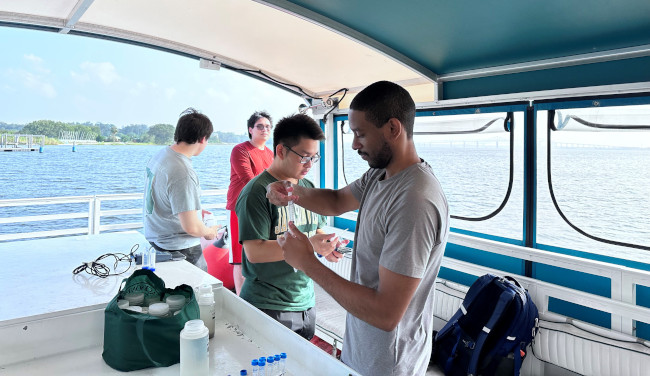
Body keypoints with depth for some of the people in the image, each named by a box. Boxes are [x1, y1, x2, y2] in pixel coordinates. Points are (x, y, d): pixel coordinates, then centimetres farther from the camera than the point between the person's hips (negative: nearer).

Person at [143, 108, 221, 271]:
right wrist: (209, 232, -4)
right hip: (179, 249, -9)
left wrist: (195, 211, 23)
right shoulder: (183, 174, -26)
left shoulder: (160, 155, 2)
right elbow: (191, 227, -25)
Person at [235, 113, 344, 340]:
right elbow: (254, 251, -22)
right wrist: (308, 244, -27)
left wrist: (326, 244, -4)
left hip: (306, 302, 7)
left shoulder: (308, 188, 8)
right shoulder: (257, 192, -15)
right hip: (268, 308, -7)